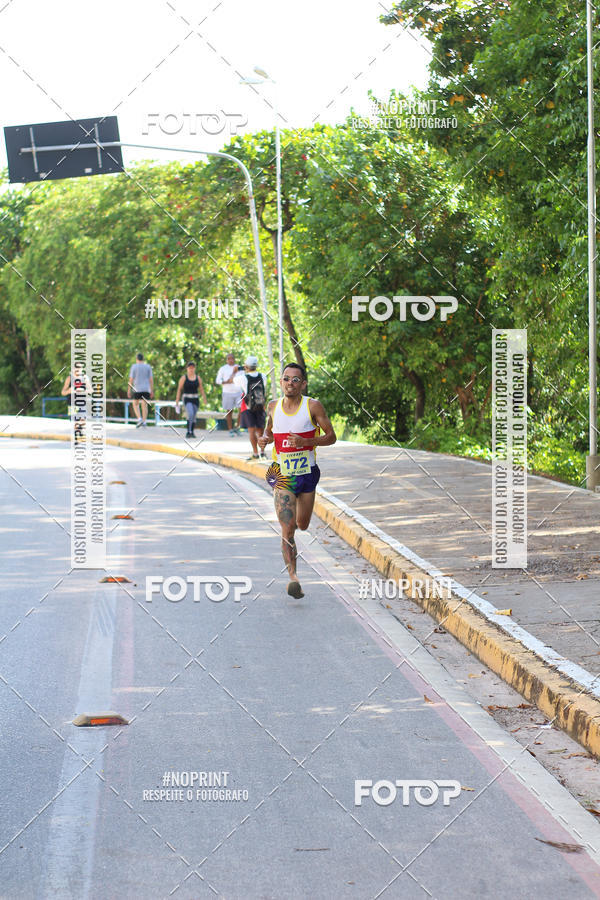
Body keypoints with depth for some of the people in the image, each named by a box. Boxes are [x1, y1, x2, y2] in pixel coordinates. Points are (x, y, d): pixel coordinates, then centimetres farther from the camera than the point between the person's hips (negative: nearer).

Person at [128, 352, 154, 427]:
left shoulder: (134, 366, -2)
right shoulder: (148, 367, 5)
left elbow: (131, 379, -5)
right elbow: (151, 379, 2)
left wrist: (129, 390, -1)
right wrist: (152, 391, 6)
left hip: (137, 389, -2)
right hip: (146, 389, 2)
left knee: (135, 404, 11)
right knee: (145, 405, 4)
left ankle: (139, 419, -9)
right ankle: (144, 422, -2)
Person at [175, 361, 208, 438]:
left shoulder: (198, 378, 6)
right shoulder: (184, 378, -3)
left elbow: (201, 389, 8)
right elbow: (179, 389, -1)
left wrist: (205, 400, -1)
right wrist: (177, 401, -4)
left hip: (195, 399, 4)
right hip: (186, 399, -4)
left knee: (194, 417, 8)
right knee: (190, 414, -23)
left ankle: (192, 433, 21)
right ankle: (188, 432, -21)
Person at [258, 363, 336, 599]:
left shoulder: (313, 406, -9)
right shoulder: (273, 407, 0)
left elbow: (331, 437, -6)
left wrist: (306, 442, -22)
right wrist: (264, 439, -6)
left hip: (307, 473, 0)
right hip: (282, 475, 0)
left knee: (302, 525, 16)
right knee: (288, 529, -14)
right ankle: (293, 576, -12)